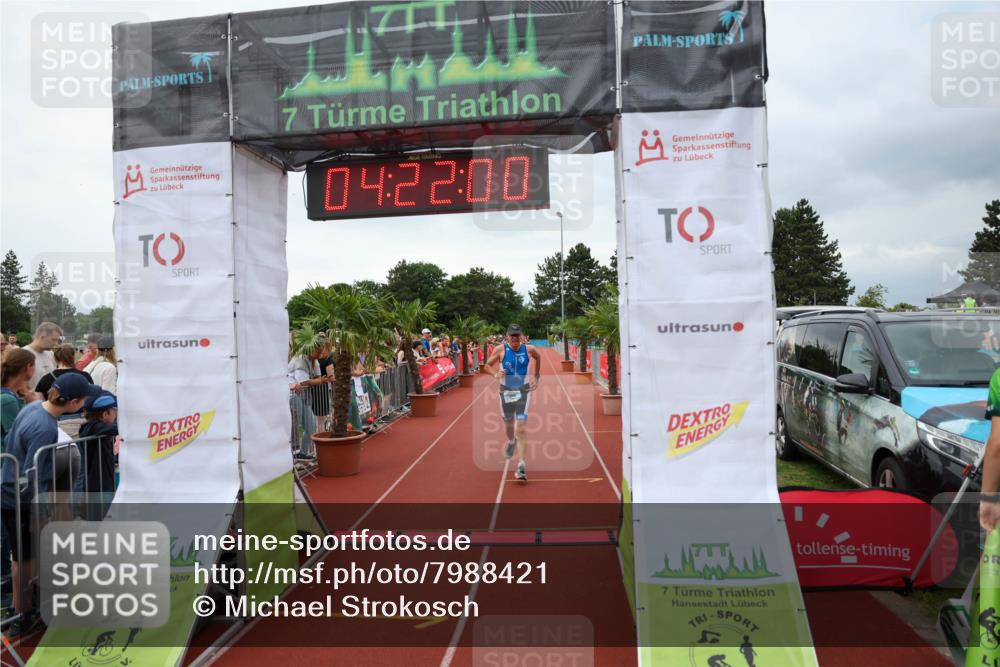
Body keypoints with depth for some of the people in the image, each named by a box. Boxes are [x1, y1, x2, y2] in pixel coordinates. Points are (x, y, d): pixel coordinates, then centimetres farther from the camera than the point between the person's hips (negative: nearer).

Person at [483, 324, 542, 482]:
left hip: (523, 391, -1)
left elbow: (538, 357, 16)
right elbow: (488, 365, 2)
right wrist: (496, 373, -19)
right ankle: (511, 442, 57)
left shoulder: (529, 349, -7)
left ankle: (521, 465, -15)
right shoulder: (500, 350, -9)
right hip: (506, 390, 2)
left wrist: (536, 377, 17)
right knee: (508, 422, 22)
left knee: (522, 428, -14)